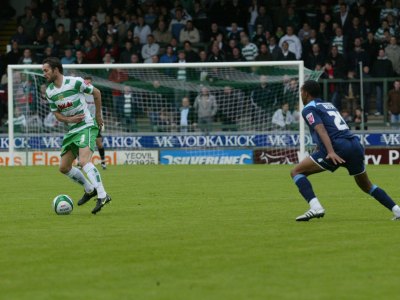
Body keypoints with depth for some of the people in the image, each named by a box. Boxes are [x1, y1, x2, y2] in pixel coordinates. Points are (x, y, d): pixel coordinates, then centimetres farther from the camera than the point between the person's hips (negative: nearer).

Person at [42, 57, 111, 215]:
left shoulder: (75, 82, -15)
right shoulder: (49, 92, 4)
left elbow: (96, 93, -2)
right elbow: (56, 113, 11)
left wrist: (98, 116, 2)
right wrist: (69, 119, -11)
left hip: (86, 127, -8)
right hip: (72, 130, 8)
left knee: (84, 161, -28)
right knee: (64, 167, 10)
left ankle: (102, 196, -31)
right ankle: (90, 190, 29)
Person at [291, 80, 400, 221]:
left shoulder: (309, 109, 6)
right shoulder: (329, 105, 29)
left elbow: (321, 129, -11)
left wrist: (331, 152, -24)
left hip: (337, 147, -7)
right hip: (356, 145, 7)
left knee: (296, 172, 1)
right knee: (366, 185, 26)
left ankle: (315, 207, -18)